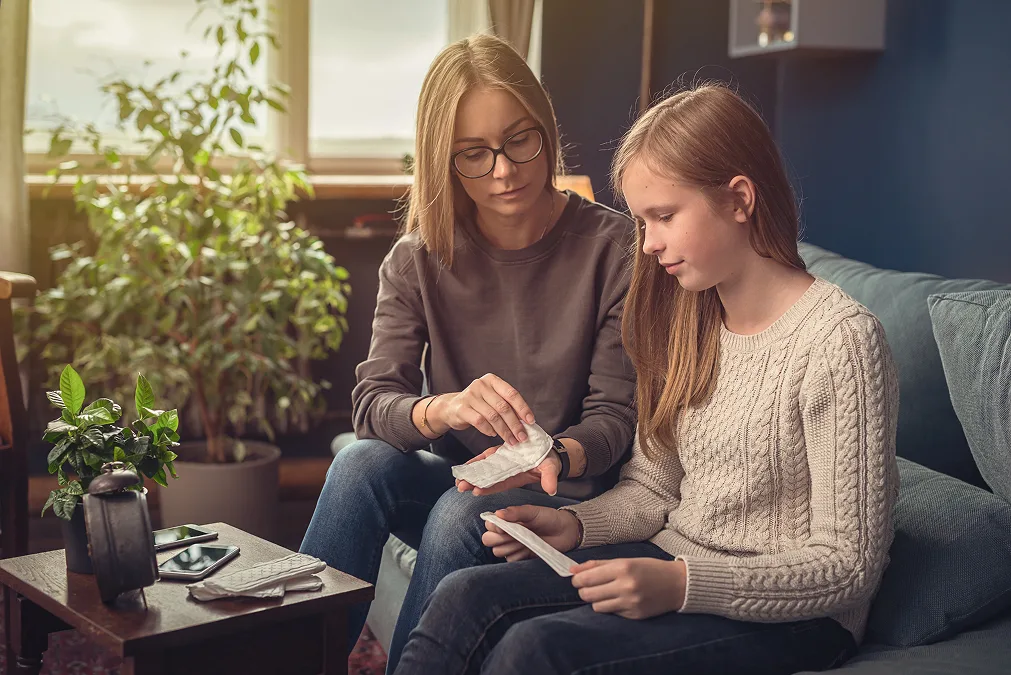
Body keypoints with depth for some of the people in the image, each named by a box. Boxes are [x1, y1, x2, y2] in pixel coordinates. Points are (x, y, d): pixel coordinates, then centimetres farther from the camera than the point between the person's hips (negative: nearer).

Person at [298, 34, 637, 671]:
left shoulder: (614, 247, -10)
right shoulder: (418, 260, -2)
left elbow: (615, 415, -10)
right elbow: (373, 404, -10)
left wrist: (556, 459, -32)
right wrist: (443, 409, -33)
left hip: (564, 495, -2)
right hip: (453, 477, 3)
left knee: (463, 511, -32)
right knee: (362, 462, -27)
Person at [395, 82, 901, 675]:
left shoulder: (840, 341, -17)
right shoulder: (686, 319, 7)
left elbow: (848, 565, -17)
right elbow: (652, 487, 12)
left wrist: (680, 585, -26)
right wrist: (573, 524, -7)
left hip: (789, 613, -7)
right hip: (673, 559, 7)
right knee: (467, 596, -16)